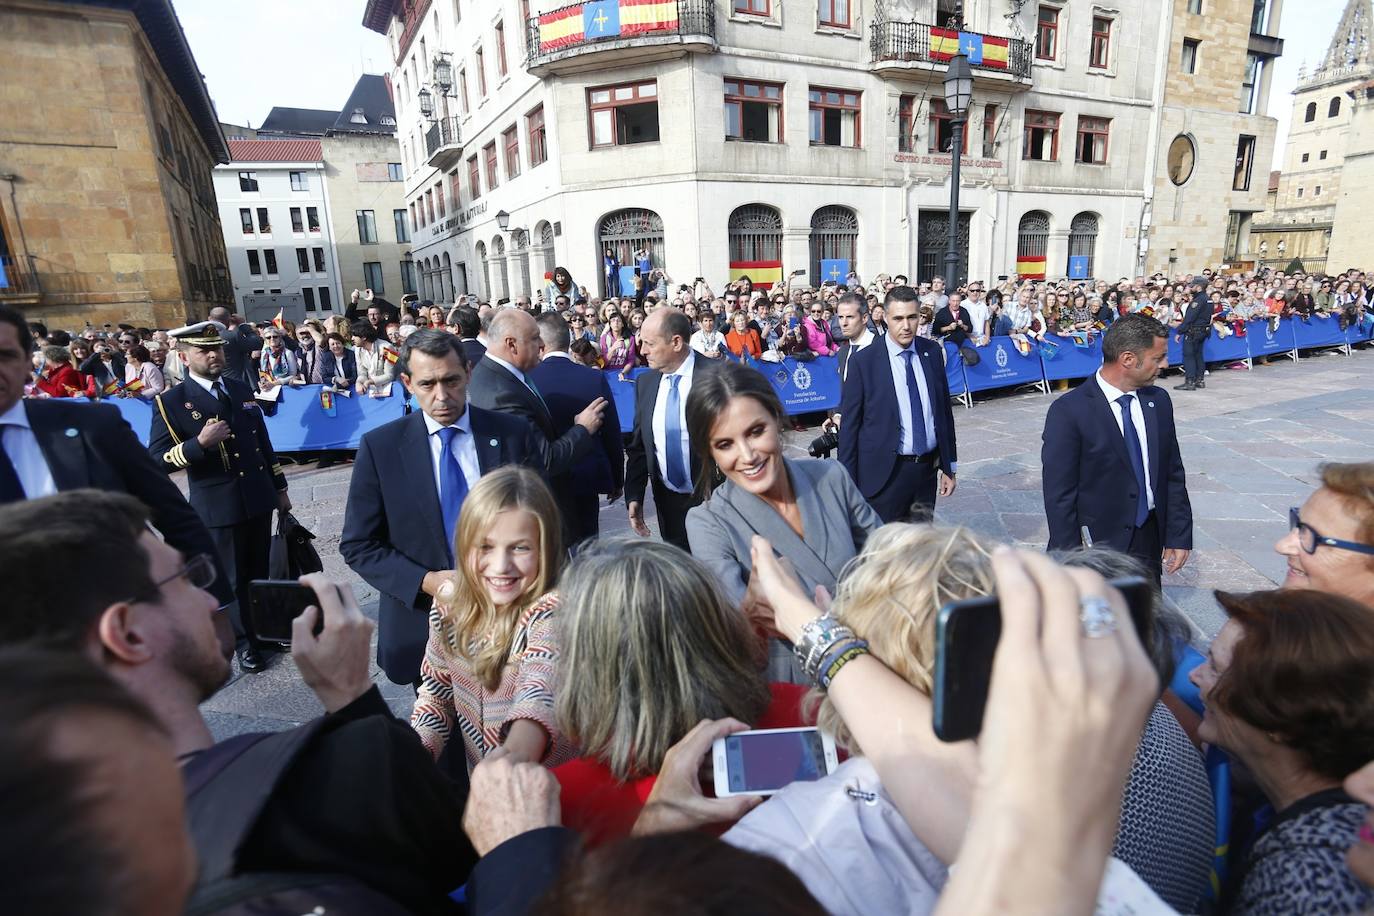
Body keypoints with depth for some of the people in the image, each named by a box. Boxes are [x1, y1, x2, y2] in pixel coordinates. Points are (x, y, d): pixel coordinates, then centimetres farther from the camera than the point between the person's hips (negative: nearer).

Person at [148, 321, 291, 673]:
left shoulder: (241, 389, 8)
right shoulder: (170, 402, -8)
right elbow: (157, 460, -12)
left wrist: (280, 487, 14)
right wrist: (200, 443, -27)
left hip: (258, 499, 4)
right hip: (217, 507, -4)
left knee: (261, 573, 16)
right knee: (231, 579, 10)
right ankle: (244, 640, 28)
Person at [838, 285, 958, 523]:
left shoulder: (932, 352, 3)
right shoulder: (864, 361, -10)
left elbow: (944, 410, 10)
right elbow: (849, 425, -7)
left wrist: (949, 466, 11)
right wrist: (848, 484, -7)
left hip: (927, 469, 4)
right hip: (885, 472, -4)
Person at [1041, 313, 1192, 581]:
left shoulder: (1159, 401, 3)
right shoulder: (1068, 413, -17)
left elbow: (1173, 475, 9)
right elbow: (1059, 496, -15)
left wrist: (1179, 537, 6)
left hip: (1152, 539, 6)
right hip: (1098, 543, -6)